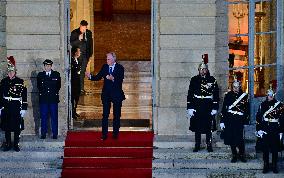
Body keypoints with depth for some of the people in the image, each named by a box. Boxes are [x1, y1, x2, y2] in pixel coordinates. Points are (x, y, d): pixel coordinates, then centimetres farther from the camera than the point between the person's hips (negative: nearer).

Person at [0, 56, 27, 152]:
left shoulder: (20, 82, -1)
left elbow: (24, 97, -2)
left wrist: (24, 108, -6)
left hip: (17, 107, -2)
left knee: (17, 127, 2)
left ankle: (16, 144, 11)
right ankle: (8, 144, 16)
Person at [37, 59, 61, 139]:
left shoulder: (56, 74, 8)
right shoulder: (40, 75, 10)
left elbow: (59, 85, 10)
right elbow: (39, 86, 13)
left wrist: (55, 93, 5)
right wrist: (42, 93, 5)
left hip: (54, 99, -1)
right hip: (43, 99, 1)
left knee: (54, 117, -1)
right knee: (43, 117, 1)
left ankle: (55, 134, 4)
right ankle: (43, 134, 6)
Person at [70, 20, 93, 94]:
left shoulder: (89, 33, 8)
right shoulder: (74, 33, -3)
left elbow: (90, 44, 15)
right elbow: (71, 43, -7)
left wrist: (90, 54, 11)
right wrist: (78, 39, -23)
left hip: (85, 55, 3)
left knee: (82, 72, 6)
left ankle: (81, 88, 10)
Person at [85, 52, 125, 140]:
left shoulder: (120, 68, -7)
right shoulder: (104, 67, 5)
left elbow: (120, 80, -17)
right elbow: (98, 77, 3)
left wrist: (113, 79, -34)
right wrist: (90, 76, -14)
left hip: (116, 94, -3)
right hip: (106, 94, 3)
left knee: (116, 115, 6)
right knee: (105, 115, 2)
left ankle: (115, 133, 15)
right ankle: (104, 134, 5)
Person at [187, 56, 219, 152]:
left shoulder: (212, 80, 2)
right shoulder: (194, 80, 5)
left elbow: (216, 95, 1)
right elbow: (190, 94, 3)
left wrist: (215, 108, -5)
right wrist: (190, 108, -3)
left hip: (208, 106, -1)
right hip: (197, 106, 1)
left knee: (209, 126, 3)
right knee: (197, 127, 5)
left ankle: (209, 145, 11)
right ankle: (197, 145, 14)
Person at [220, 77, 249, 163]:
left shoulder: (244, 96, 4)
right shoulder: (228, 95, 6)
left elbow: (247, 109, 7)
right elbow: (224, 108, 5)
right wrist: (222, 121, 1)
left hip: (239, 120, -2)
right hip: (229, 120, 2)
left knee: (240, 138, -9)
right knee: (231, 138, 4)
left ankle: (242, 155, 6)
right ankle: (234, 155, 15)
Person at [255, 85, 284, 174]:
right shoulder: (263, 105, 5)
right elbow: (258, 117, 4)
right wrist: (259, 129, -3)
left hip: (275, 131, -1)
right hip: (265, 130, 1)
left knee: (275, 149, 4)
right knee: (265, 149, 4)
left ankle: (274, 166, 14)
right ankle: (266, 166, 13)